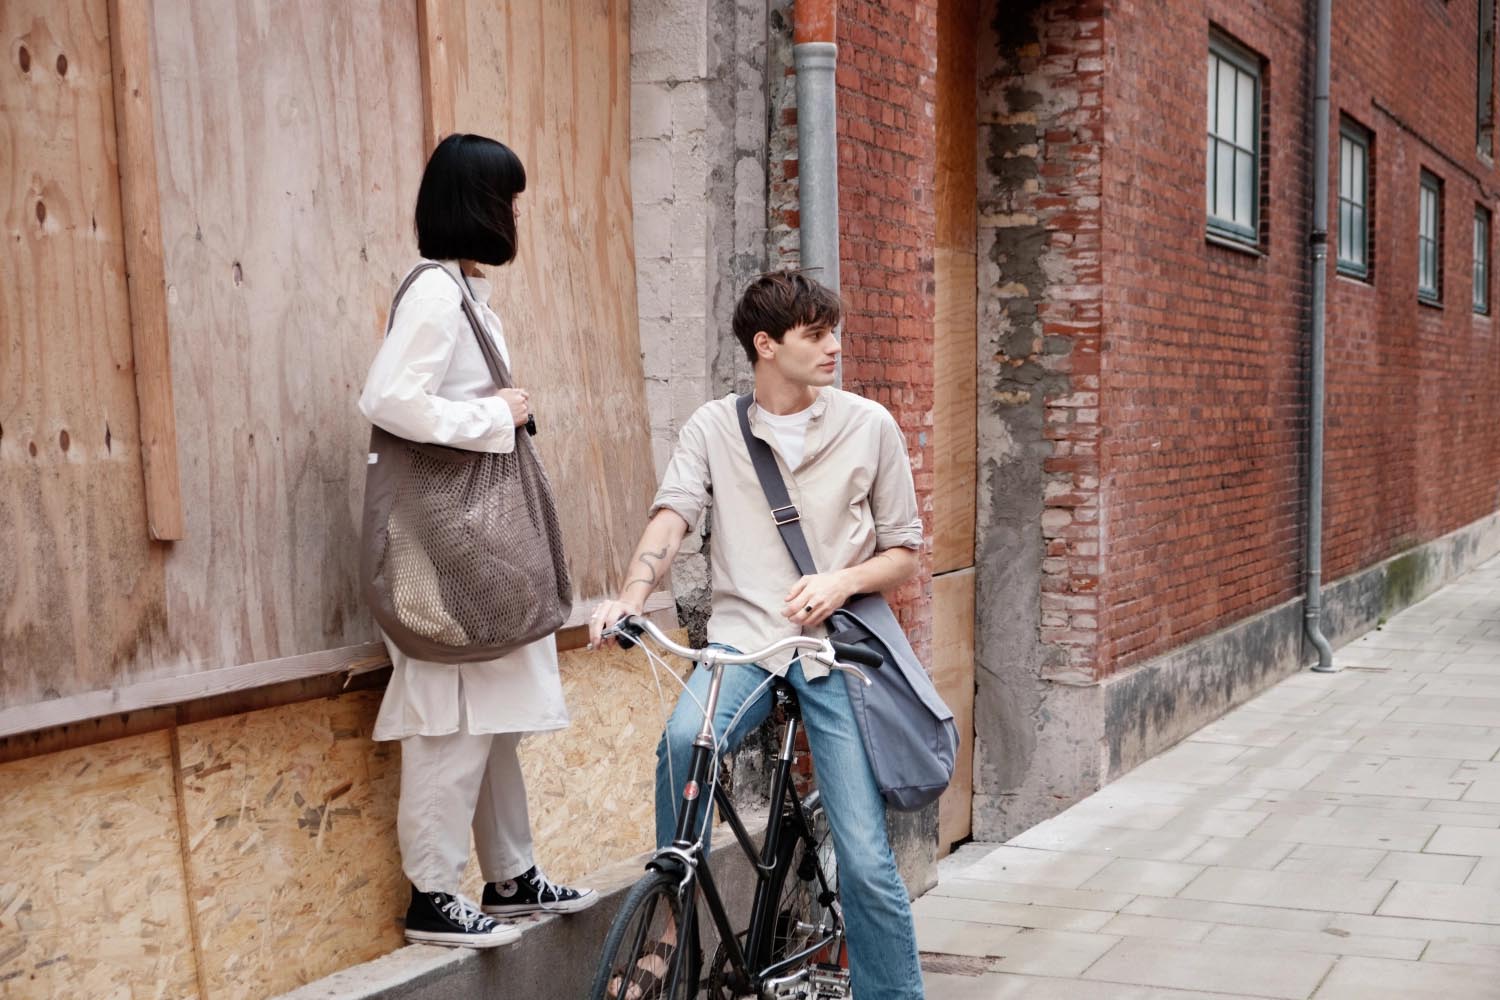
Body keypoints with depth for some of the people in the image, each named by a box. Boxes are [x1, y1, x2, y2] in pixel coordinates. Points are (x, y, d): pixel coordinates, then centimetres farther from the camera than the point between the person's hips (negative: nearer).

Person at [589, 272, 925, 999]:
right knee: (684, 738, -32)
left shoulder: (870, 426, 3)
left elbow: (905, 554, 8)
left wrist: (841, 581, -13)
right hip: (744, 637, 0)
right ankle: (672, 926, -12)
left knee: (866, 861, -7)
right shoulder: (714, 427, 4)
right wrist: (630, 598, -30)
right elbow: (671, 516, -11)